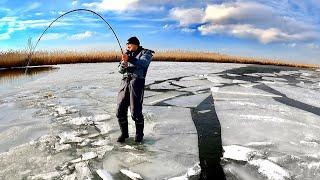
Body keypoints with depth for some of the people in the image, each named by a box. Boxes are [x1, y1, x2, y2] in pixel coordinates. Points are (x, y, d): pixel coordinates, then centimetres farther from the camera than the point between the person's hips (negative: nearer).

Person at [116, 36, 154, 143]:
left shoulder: (146, 53, 3)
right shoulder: (128, 54, 19)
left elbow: (143, 63, -19)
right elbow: (121, 70, 14)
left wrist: (129, 59, -31)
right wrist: (123, 63, -8)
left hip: (137, 83, -5)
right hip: (125, 82, 6)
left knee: (136, 111, -6)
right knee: (120, 110, 2)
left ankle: (139, 134, 16)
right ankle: (124, 133, 19)